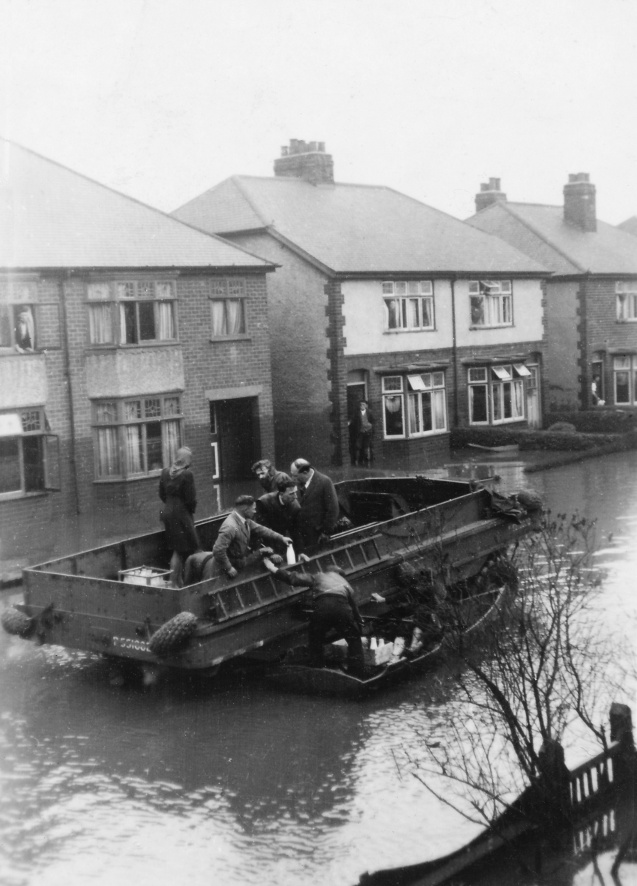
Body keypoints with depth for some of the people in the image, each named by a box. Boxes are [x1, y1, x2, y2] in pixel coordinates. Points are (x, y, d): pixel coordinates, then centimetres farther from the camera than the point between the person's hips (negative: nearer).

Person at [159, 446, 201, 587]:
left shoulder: (165, 472, 3)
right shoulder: (187, 474, -16)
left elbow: (162, 495, 9)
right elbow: (191, 499, -14)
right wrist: (191, 511, 4)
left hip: (168, 513, 7)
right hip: (182, 514, -7)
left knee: (178, 549, 16)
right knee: (180, 549, 4)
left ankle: (178, 580, 18)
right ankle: (174, 581, 6)